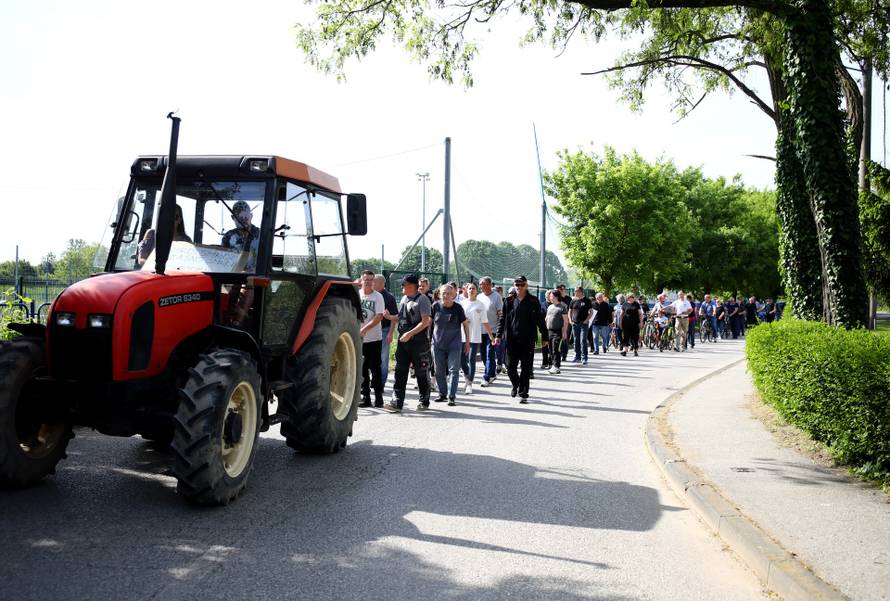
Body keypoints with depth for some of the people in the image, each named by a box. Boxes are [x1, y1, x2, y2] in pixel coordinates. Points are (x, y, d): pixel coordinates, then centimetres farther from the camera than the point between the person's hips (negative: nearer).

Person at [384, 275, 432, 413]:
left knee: (421, 372, 6)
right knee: (400, 371, -1)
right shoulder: (403, 299, 14)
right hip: (403, 340, 6)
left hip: (418, 341, -6)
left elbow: (425, 321, -15)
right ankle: (397, 402, -2)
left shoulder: (422, 299, -9)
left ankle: (424, 401, 20)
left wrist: (410, 333, -20)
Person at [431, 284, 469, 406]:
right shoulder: (436, 306, -3)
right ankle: (442, 394, 24)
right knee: (439, 371, 10)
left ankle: (451, 397, -2)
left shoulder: (457, 308, -8)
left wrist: (467, 342, 2)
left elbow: (465, 324, 1)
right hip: (437, 344, 3)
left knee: (453, 370, -5)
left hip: (454, 345, -3)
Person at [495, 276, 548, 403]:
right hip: (511, 340, 2)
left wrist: (544, 337, 4)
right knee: (510, 367, 6)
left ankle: (523, 393, 11)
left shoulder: (533, 302, 1)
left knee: (526, 369, 2)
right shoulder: (509, 301, 5)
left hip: (528, 341, -2)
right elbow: (502, 319, 9)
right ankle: (516, 385, 33)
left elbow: (540, 320, 4)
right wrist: (499, 335, 3)